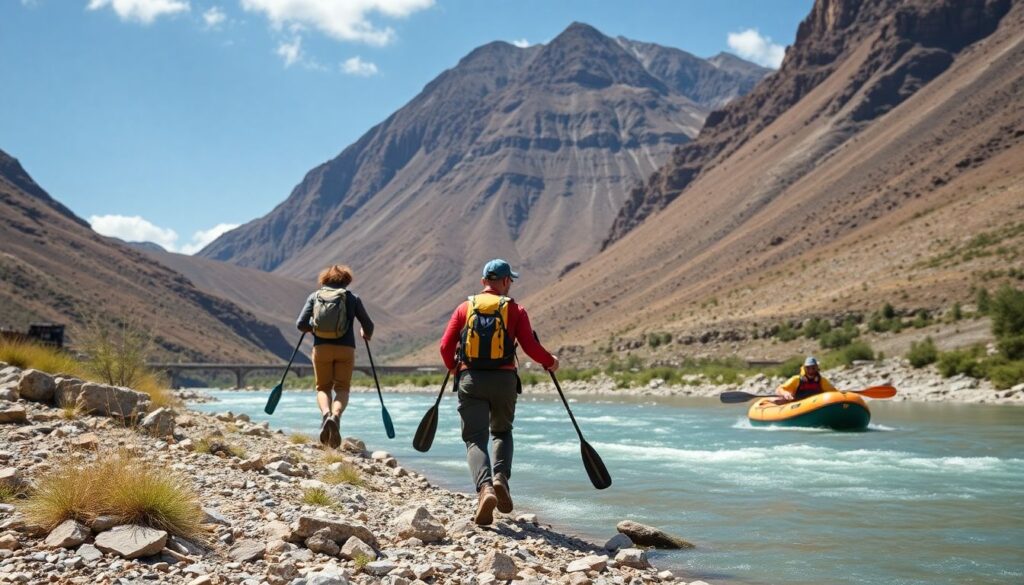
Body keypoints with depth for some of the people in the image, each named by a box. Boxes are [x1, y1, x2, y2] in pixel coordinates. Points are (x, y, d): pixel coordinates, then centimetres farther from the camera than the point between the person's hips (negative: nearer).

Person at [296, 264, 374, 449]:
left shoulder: (315, 296, 10)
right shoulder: (352, 297, 8)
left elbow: (301, 324, 3)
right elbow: (368, 326, 8)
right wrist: (366, 335, 30)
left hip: (321, 348, 1)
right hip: (345, 348, -1)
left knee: (323, 387, 14)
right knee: (342, 388, 6)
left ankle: (325, 413, -17)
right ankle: (336, 415, -24)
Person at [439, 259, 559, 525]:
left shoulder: (465, 308, 9)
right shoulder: (515, 310, 4)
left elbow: (446, 346, 4)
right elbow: (531, 347, -5)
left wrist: (454, 369, 24)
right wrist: (551, 362, 16)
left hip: (471, 380, 0)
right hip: (504, 380, 0)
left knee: (475, 439, 0)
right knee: (502, 431, 22)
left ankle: (485, 487, -25)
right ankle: (501, 477, -2)